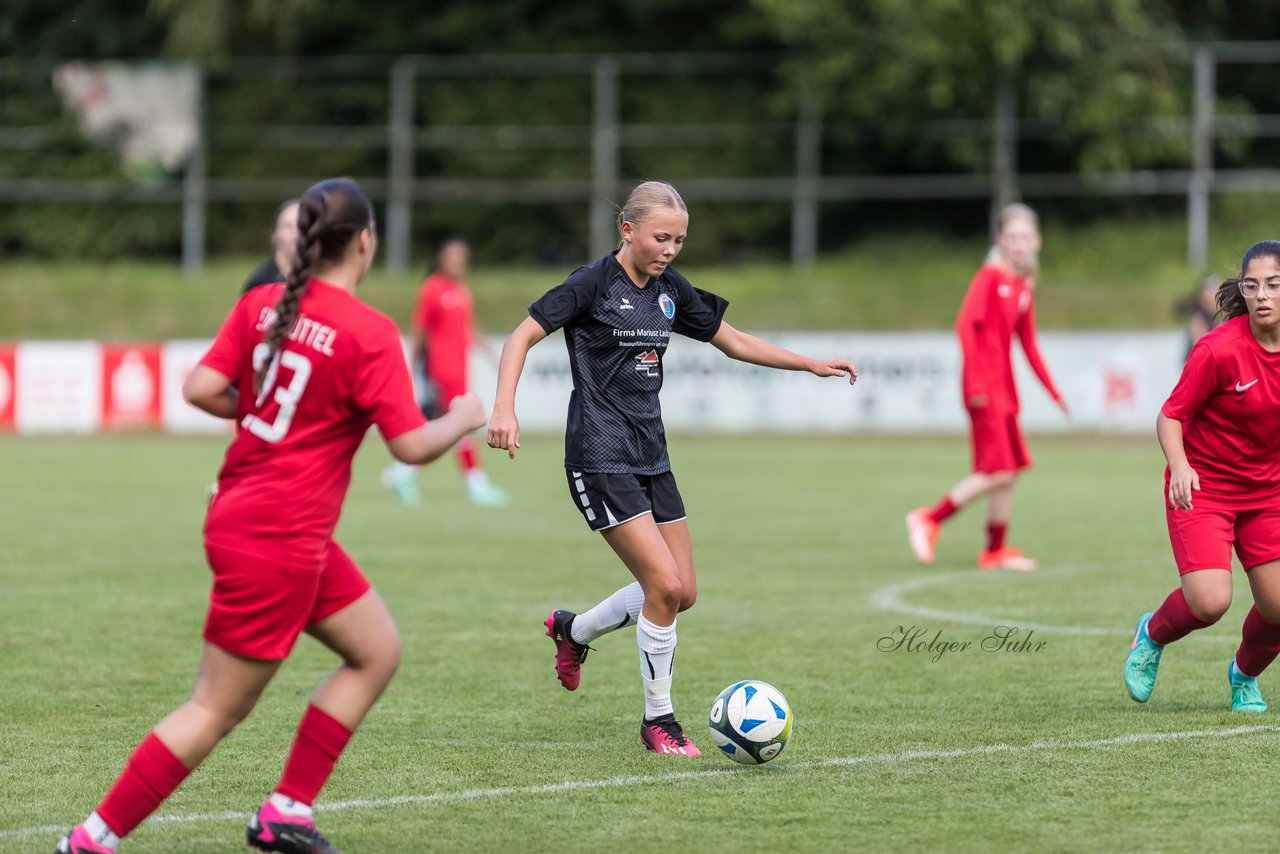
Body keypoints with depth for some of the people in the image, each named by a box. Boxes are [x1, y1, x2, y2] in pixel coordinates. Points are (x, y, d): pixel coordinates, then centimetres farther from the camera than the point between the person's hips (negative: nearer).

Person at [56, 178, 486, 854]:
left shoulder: (262, 304, 2)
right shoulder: (370, 334, -16)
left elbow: (201, 388, -3)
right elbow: (411, 445, -16)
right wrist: (463, 419, 4)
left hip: (238, 514, 9)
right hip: (280, 541, -9)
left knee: (377, 651, 17)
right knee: (217, 710, 0)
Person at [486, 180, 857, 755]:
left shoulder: (670, 289, 9)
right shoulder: (594, 283, -11)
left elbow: (732, 341, 21)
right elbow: (522, 337, -13)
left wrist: (813, 365, 17)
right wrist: (504, 407, -27)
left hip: (650, 455, 8)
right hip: (600, 457, -8)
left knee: (683, 593, 8)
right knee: (665, 584, -15)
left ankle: (573, 630, 32)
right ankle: (658, 720, 1)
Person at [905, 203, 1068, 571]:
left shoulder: (1024, 285, 15)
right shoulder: (990, 275, -9)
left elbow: (1028, 343, 21)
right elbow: (965, 323, -16)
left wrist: (1052, 390, 19)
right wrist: (975, 381, -22)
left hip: (1004, 387, 9)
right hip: (984, 388, -9)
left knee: (1011, 469, 10)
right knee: (997, 471, -13)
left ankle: (996, 550, 17)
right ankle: (929, 519, -2)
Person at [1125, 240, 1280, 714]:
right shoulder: (1219, 350, -22)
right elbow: (1170, 417, -15)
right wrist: (1180, 465, -32)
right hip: (1202, 486, -5)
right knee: (1210, 600, -21)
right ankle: (1152, 634, 14)